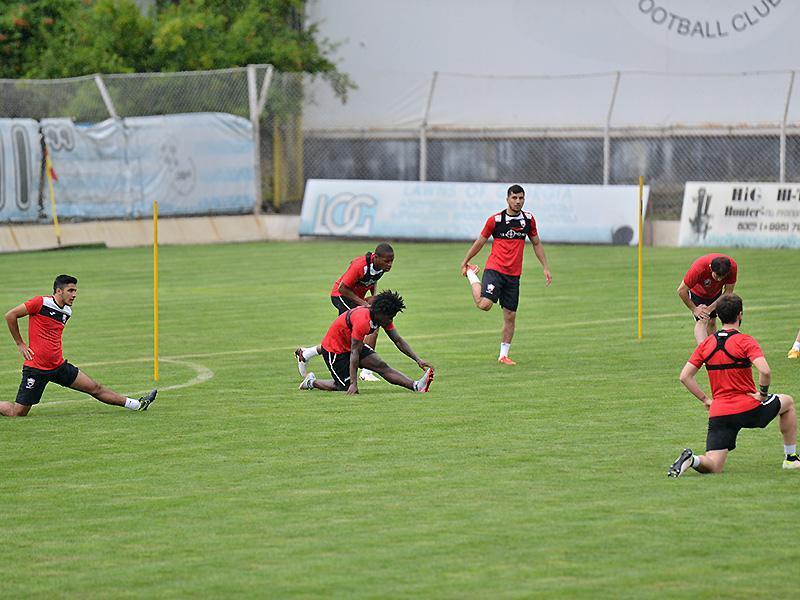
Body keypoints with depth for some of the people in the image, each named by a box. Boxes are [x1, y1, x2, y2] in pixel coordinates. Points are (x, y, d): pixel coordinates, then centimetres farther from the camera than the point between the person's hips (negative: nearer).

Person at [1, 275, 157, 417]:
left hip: (59, 366, 7)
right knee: (18, 413, -5)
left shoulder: (67, 312, 10)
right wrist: (20, 344, -8)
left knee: (95, 388, 9)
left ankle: (137, 405, 15)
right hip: (36, 368, -6)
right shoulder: (41, 302, -13)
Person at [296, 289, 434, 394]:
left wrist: (418, 360, -13)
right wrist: (354, 384, -34)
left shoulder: (384, 316, -9)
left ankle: (416, 385, -26)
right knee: (347, 387, -8)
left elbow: (399, 341, -3)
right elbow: (354, 353, -33)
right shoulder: (362, 321, -35)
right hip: (334, 349, -7)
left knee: (382, 366, -12)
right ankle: (312, 381, 11)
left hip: (351, 345, 7)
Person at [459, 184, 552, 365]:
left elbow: (536, 244, 19)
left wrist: (545, 267, 15)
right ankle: (472, 275, 7)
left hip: (513, 274, 4)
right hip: (494, 269, -4)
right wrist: (465, 262, 8)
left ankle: (503, 355, 15)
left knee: (510, 315, 4)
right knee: (484, 304, -22)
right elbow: (480, 242, 5)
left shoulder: (528, 219, 6)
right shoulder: (495, 220, -6)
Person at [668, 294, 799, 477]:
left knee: (713, 466, 5)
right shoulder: (745, 341, -9)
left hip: (718, 413, 3)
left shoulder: (706, 344, 6)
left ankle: (692, 460, -28)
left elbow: (684, 376, 6)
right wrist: (763, 394, -5)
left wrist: (705, 399, 11)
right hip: (748, 408, -3)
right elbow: (765, 371, -23)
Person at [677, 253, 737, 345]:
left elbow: (728, 292, -19)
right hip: (697, 292, -4)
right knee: (701, 321, -19)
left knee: (711, 322, 5)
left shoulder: (732, 267, -33)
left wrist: (711, 308, -22)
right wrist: (694, 309, -22)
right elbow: (681, 291, -29)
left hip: (716, 292, 4)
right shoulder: (698, 268, -41)